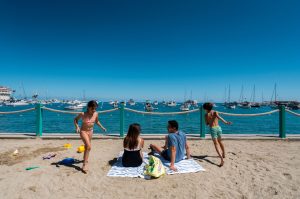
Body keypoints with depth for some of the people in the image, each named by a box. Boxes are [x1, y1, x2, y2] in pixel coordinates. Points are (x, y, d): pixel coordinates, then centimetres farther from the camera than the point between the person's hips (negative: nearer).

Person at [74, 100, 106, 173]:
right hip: (83, 131, -5)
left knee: (86, 146, 23)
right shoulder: (83, 114, -21)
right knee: (88, 147, -20)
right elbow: (75, 119, -4)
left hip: (90, 131, 5)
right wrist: (77, 127, -18)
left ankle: (85, 158, 49)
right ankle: (85, 164, -11)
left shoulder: (96, 114, -11)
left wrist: (102, 127, 6)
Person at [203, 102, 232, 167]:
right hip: (218, 128, 4)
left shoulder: (206, 115, 3)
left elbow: (207, 124, 7)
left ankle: (222, 159, -22)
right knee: (220, 141, 26)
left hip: (212, 129, -4)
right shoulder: (215, 112, 6)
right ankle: (223, 154, 45)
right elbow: (219, 117, -16)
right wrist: (225, 122, -27)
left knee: (216, 144, -6)